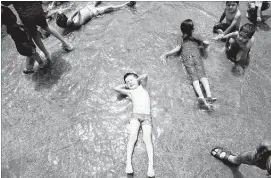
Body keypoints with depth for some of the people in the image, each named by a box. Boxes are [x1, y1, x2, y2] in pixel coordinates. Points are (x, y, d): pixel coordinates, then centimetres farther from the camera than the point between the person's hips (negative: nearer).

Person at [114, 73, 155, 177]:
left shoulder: (142, 87, 21)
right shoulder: (130, 92, 23)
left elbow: (144, 76, 3)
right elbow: (116, 88, 14)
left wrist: (137, 80, 20)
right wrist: (126, 85, 26)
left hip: (146, 116, -1)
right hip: (135, 115, 1)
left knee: (147, 139, -19)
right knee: (133, 137, -22)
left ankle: (151, 165, -31)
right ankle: (128, 163, -31)